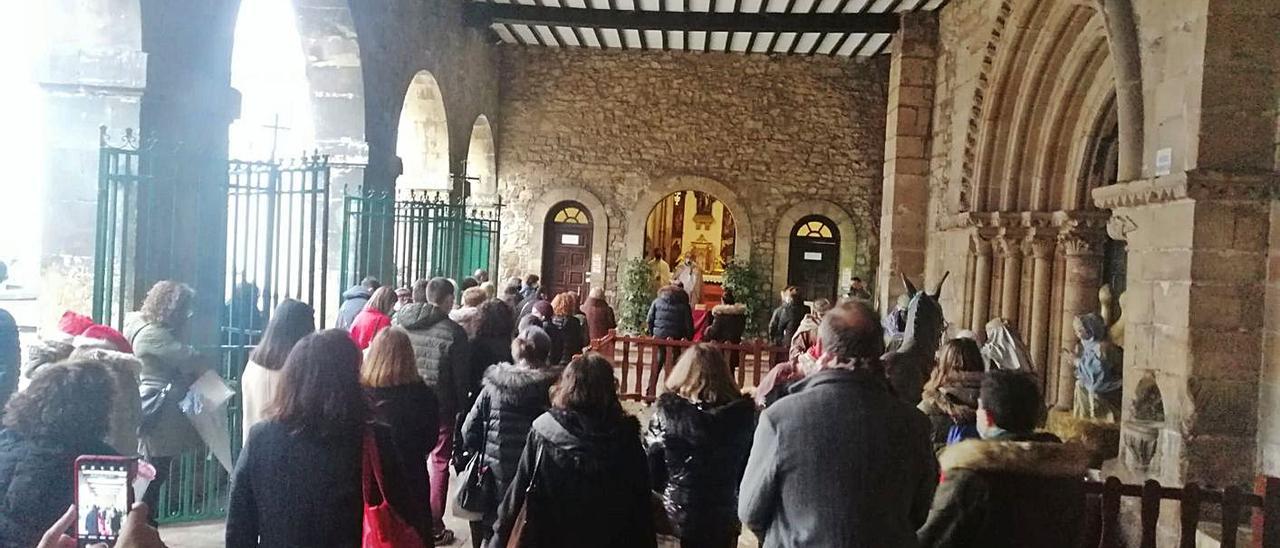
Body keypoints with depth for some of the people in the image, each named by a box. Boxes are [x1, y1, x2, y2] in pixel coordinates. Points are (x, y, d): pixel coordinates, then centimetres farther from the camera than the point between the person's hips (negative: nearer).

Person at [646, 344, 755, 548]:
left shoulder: (667, 409, -14)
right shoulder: (743, 412, -10)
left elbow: (652, 465, -7)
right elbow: (750, 467, -2)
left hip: (674, 518, -1)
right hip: (725, 521, 1)